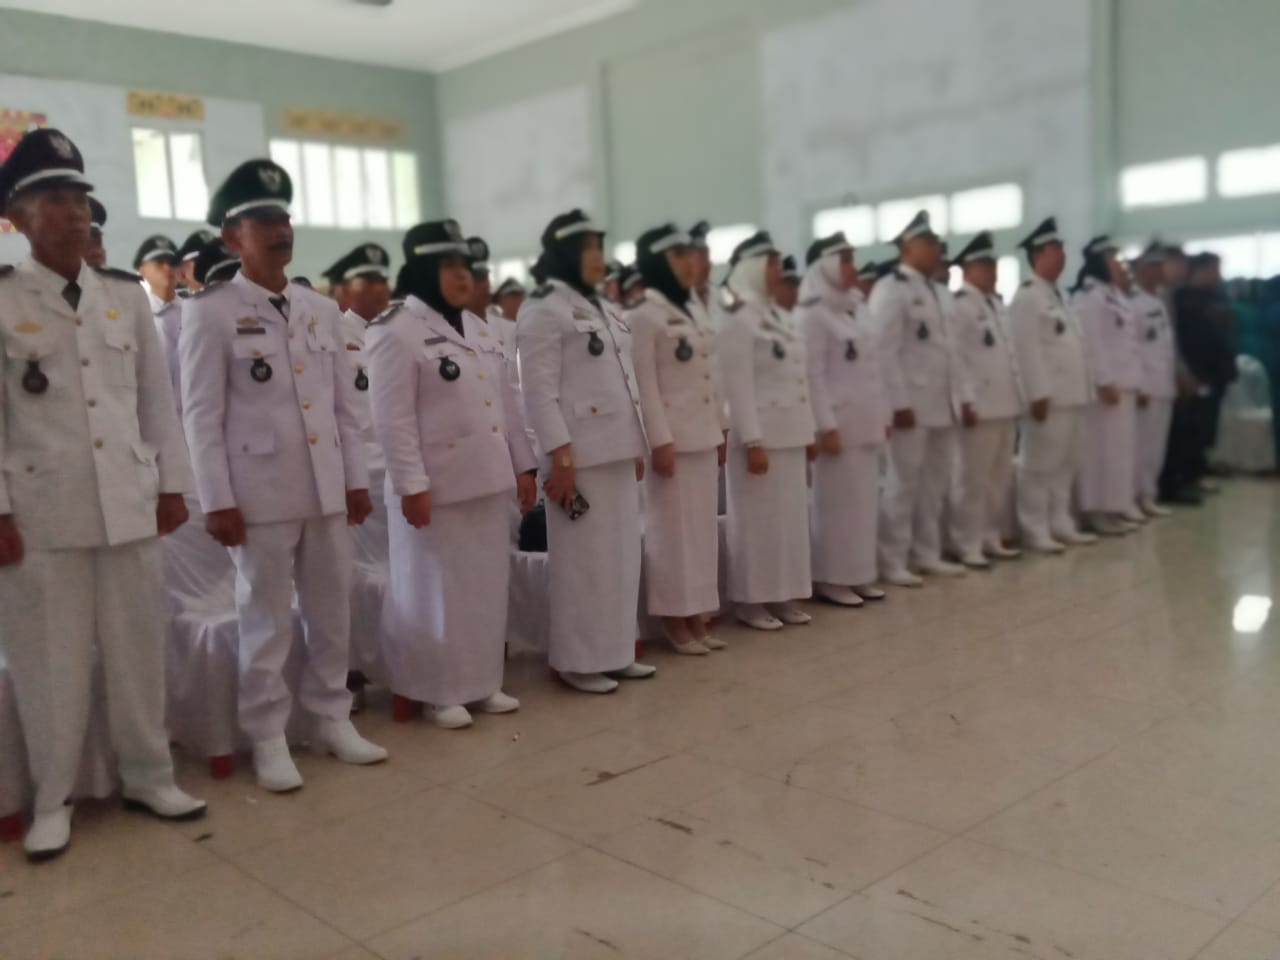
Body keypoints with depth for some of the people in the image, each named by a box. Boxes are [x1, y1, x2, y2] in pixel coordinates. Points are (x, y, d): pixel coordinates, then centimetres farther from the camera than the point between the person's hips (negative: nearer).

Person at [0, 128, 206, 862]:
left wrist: (172, 485, 7)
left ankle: (149, 776, 26)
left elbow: (159, 398, 10)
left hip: (130, 504, 3)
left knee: (140, 651, 10)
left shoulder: (127, 294, 8)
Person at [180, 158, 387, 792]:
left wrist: (357, 479, 9)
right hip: (259, 494, -5)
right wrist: (217, 501, -11)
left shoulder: (321, 310, 11)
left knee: (332, 613, 12)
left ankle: (331, 717, 28)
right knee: (267, 621, 4)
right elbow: (202, 416, -7)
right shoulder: (210, 313, -5)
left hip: (325, 490, 5)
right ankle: (268, 738, 18)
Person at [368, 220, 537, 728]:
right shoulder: (396, 331, -9)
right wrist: (411, 485, -19)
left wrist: (524, 465, 13)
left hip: (487, 480, 7)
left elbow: (506, 402, 17)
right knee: (436, 591, 3)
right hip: (436, 486, -7)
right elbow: (393, 419, -14)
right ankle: (439, 692, 16)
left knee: (487, 585, 13)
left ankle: (483, 682, 26)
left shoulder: (478, 328, 15)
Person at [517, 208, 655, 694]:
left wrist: (636, 445, 16)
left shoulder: (602, 309, 19)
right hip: (580, 453, -8)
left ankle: (615, 652, 21)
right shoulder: (543, 310, -7)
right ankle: (577, 660, 9)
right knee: (583, 558, -2)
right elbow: (539, 390, -14)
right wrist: (560, 456, -19)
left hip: (616, 450, 8)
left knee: (621, 553, 11)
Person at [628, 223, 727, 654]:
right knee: (672, 526, -1)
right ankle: (674, 619, 9)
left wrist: (721, 427, 15)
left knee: (703, 525, 11)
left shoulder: (695, 308, 14)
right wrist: (660, 440, -18)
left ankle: (699, 616, 20)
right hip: (672, 436, -8)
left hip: (703, 434, 8)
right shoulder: (643, 315, -9)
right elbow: (644, 384, -14)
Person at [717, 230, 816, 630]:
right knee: (758, 519, -2)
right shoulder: (736, 317, -10)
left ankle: (782, 596, 21)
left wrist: (807, 431, 16)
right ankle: (751, 600, 9)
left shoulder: (772, 314, 17)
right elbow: (738, 386, -16)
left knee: (789, 517, 12)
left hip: (788, 434, 9)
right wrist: (752, 442, -20)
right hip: (759, 435, -9)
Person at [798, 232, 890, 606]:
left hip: (865, 422, 8)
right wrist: (826, 425, -18)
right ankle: (831, 578, 7)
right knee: (837, 501, -2)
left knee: (864, 500, 11)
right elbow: (812, 374, -14)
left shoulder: (858, 307, 14)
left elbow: (873, 367, 15)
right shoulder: (813, 313, -9)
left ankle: (859, 574, 20)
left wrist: (883, 416, 13)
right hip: (838, 423, -8)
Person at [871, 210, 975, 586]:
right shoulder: (890, 290, -9)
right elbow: (885, 351, -16)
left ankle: (928, 554, 23)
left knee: (934, 485, 12)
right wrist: (899, 403, -20)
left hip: (941, 405, 8)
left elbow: (948, 347, 18)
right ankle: (892, 563, 4)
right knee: (904, 485, -4)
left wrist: (963, 397, 13)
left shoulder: (932, 290, 18)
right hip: (911, 406, -8)